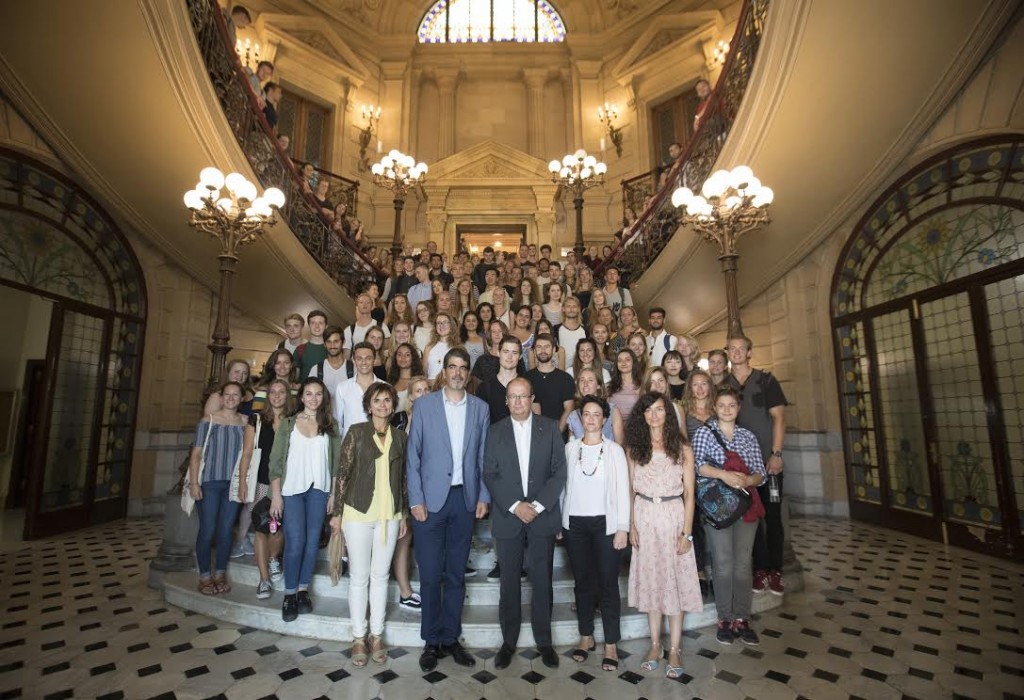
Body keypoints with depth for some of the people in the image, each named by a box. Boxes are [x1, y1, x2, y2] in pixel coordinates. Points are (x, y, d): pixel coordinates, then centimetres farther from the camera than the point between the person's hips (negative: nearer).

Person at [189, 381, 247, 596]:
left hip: (233, 483, 3)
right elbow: (196, 452, -6)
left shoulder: (245, 422, 4)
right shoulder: (209, 420, -4)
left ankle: (220, 574, 23)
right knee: (207, 530, 2)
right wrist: (194, 482, -10)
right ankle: (205, 576, 18)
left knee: (226, 530, 9)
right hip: (210, 482, -3)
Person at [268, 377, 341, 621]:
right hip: (292, 489, -2)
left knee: (312, 541, 7)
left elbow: (336, 461, 5)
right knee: (295, 542, -3)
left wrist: (334, 493, 0)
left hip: (319, 489, 2)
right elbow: (276, 460, 0)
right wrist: (276, 494, -6)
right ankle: (290, 594, 14)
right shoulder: (288, 423, 2)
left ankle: (303, 590, 22)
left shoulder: (330, 425, 5)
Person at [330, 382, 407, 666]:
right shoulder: (356, 432, -4)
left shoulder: (401, 437, 5)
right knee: (359, 576, 8)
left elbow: (403, 478, 8)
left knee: (381, 576, 12)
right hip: (358, 512, -2)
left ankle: (376, 635, 26)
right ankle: (358, 637, 24)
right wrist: (337, 513, -4)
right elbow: (343, 473, -3)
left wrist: (404, 515, 9)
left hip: (389, 515, 3)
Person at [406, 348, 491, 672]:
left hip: (465, 499, 2)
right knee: (430, 575, 6)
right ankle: (431, 641, 24)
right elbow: (413, 454, -2)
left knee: (456, 574, 13)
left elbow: (483, 456, 7)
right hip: (431, 499, -2)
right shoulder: (425, 405, -1)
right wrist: (415, 499, -7)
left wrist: (483, 496, 2)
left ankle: (450, 638, 28)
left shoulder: (480, 408, 5)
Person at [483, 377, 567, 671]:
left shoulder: (550, 428, 0)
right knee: (509, 581, 10)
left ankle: (544, 641, 26)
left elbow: (559, 472, -2)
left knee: (542, 580, 8)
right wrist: (514, 506, -12)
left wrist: (538, 505, -11)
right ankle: (508, 641, 26)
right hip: (508, 515, 1)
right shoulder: (496, 431, 2)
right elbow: (489, 474, -2)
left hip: (543, 515, 0)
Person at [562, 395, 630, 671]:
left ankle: (611, 644, 19)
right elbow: (564, 484, 3)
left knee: (608, 583, 5)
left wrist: (622, 528, -7)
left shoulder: (614, 450, -3)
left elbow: (622, 490, -3)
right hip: (575, 523, 2)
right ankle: (586, 636, 30)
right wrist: (561, 520, 1)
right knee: (582, 582, 14)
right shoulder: (570, 448, 2)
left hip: (605, 523, -2)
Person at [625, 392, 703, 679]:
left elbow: (689, 492, -1)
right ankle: (655, 644, 25)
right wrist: (631, 525, -3)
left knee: (675, 581, 5)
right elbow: (630, 489, 4)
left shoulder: (682, 447, -2)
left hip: (673, 517, -1)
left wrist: (687, 532, -6)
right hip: (644, 518, 2)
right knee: (650, 579, 10)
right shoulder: (634, 448, 2)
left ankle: (674, 650, 18)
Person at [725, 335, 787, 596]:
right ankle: (760, 569, 17)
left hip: (768, 459, -2)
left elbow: (778, 417, -3)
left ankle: (775, 570, 14)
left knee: (772, 514, 3)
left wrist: (776, 454, -11)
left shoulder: (765, 380, 1)